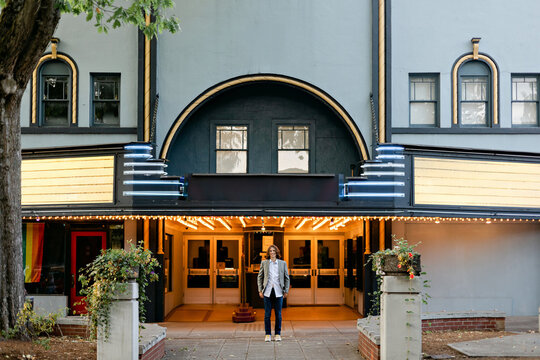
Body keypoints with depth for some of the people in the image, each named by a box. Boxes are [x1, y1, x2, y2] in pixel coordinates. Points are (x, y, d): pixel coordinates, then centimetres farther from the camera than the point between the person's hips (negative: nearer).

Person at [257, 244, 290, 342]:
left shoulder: (283, 263, 6)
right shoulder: (264, 263, 7)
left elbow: (287, 278, 10)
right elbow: (259, 277, 10)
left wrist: (286, 291, 3)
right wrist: (260, 290, 2)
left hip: (278, 292, 0)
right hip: (267, 292, 0)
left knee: (278, 314, 3)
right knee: (267, 314, 2)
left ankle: (277, 334, 13)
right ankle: (268, 334, 11)